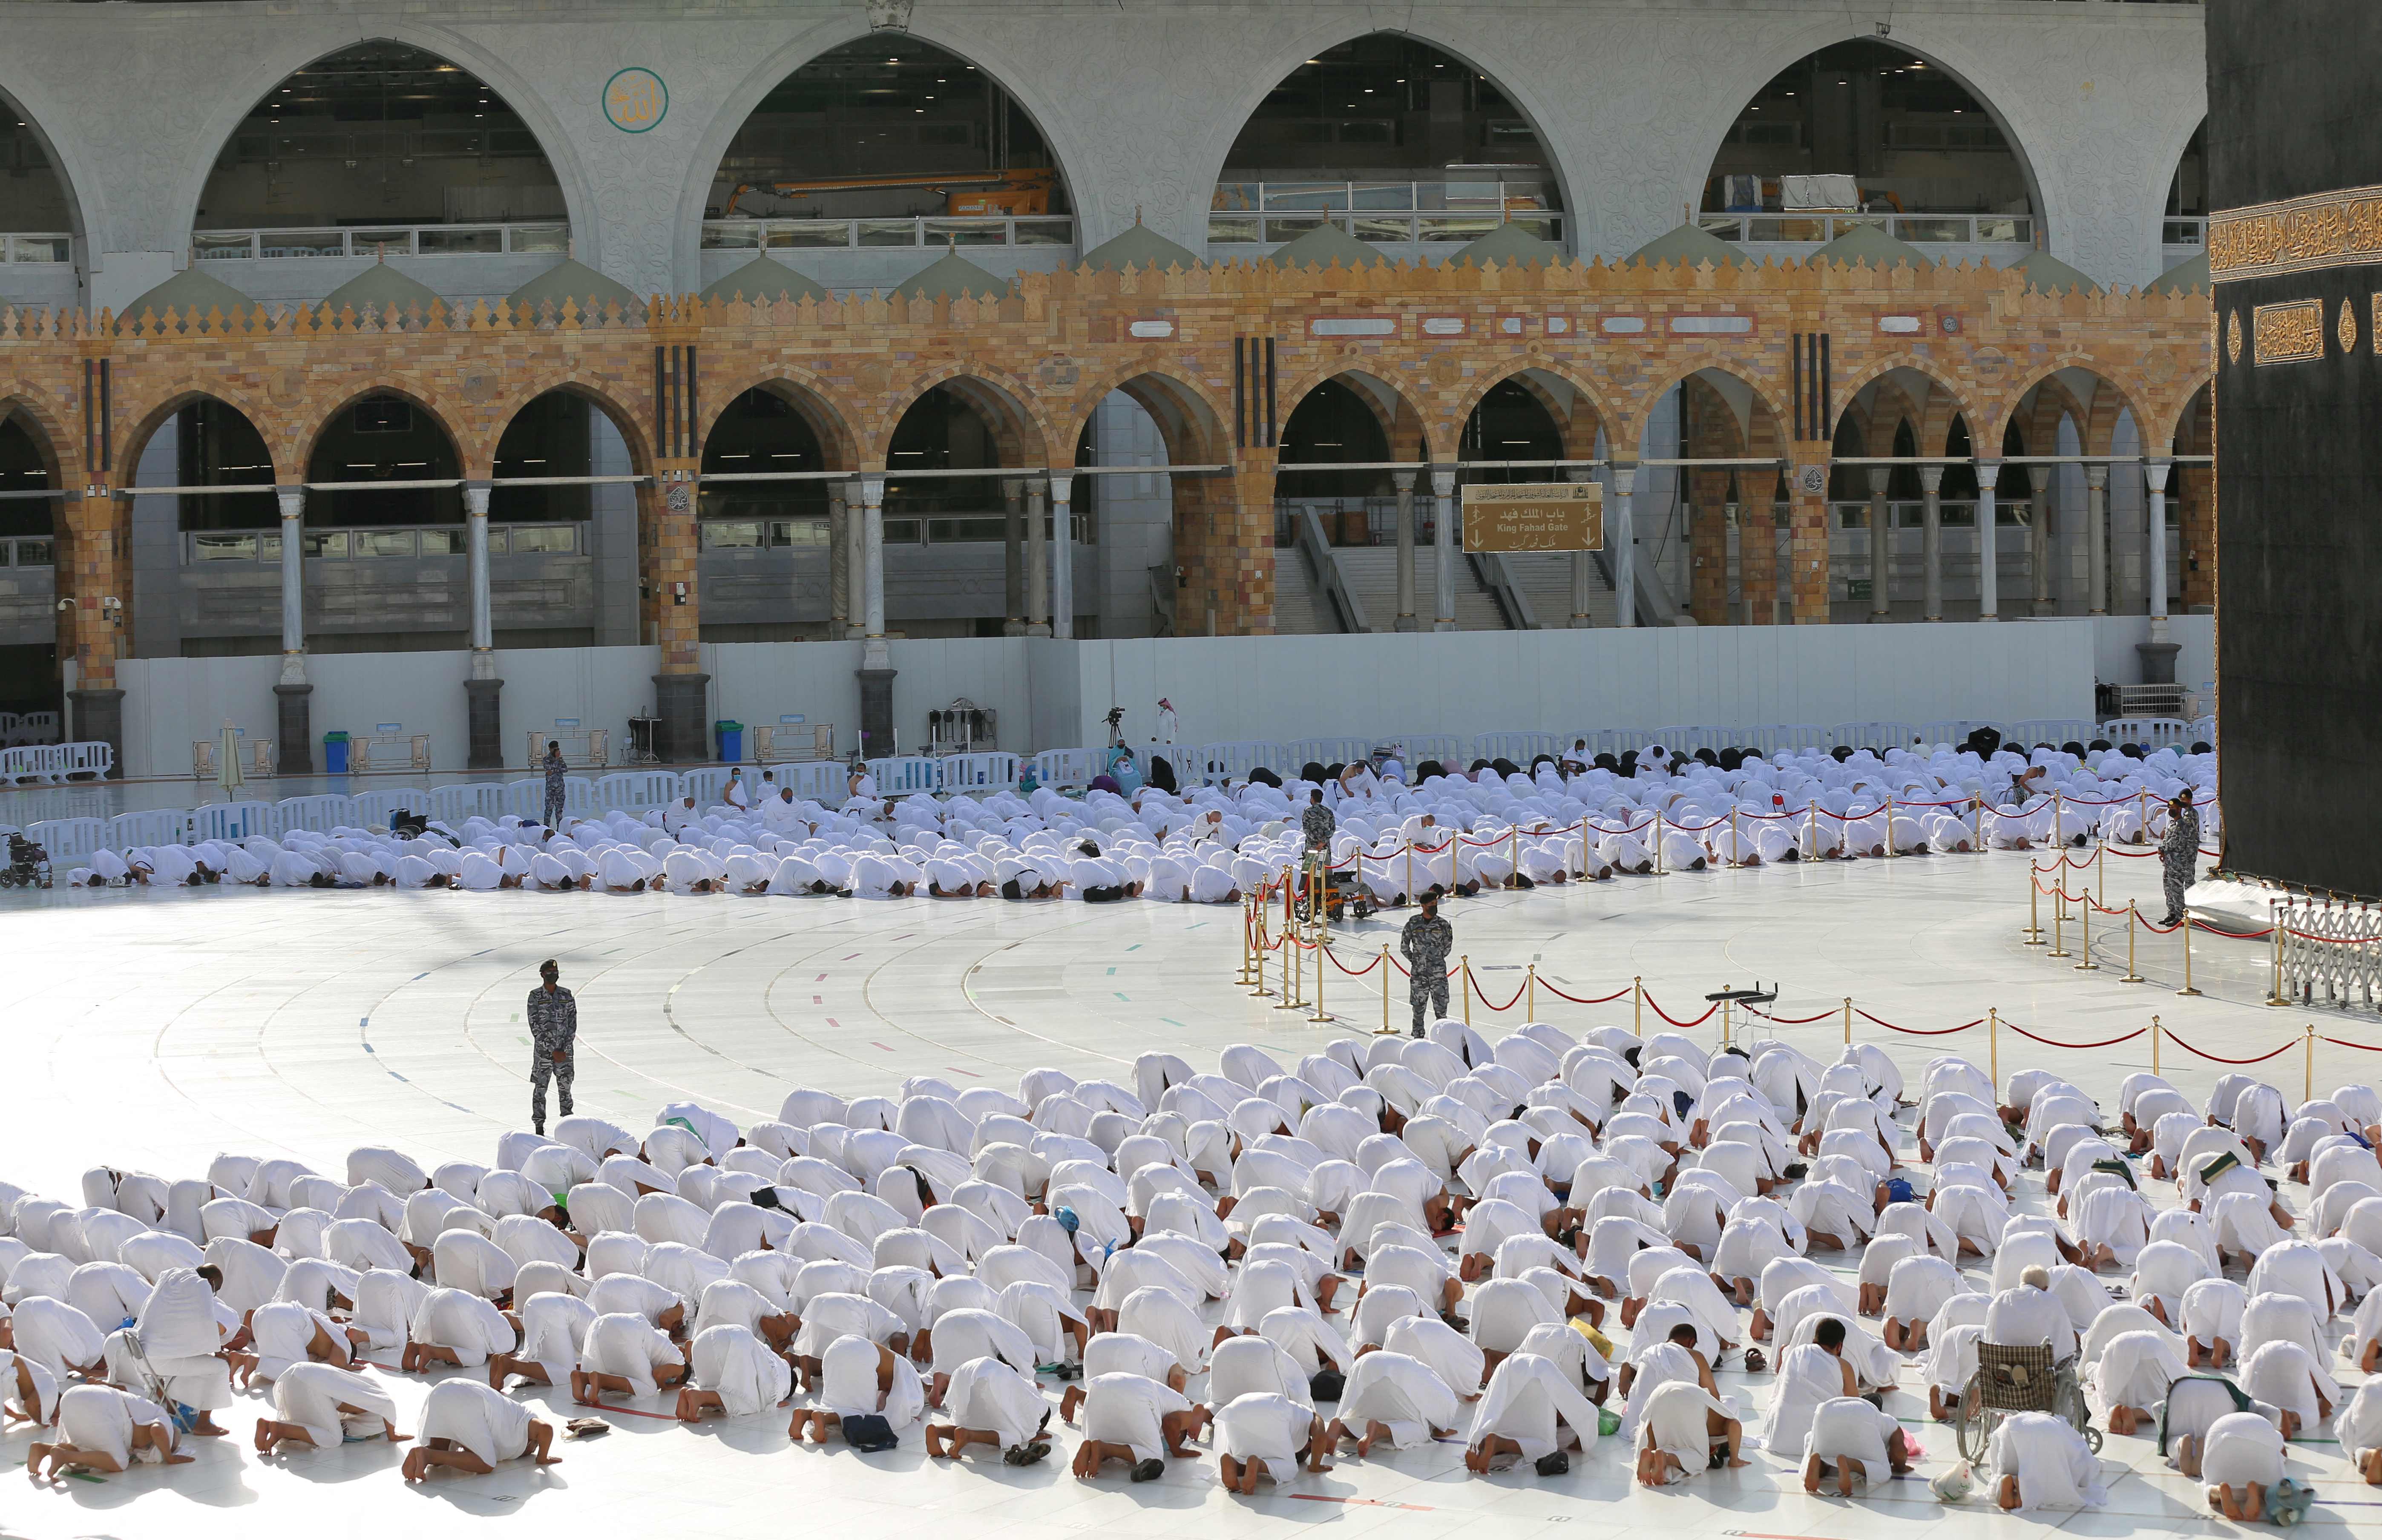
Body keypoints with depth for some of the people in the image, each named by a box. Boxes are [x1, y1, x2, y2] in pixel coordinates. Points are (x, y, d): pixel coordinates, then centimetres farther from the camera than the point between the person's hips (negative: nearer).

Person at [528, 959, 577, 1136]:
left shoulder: (567, 996, 5)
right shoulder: (535, 997, -3)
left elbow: (572, 1024, 3)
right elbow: (535, 1027, -7)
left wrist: (565, 1049, -7)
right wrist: (552, 1051, -11)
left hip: (564, 1049, 2)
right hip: (543, 1049, -2)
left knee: (565, 1087, 5)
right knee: (540, 1088, 1)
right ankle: (539, 1127, 6)